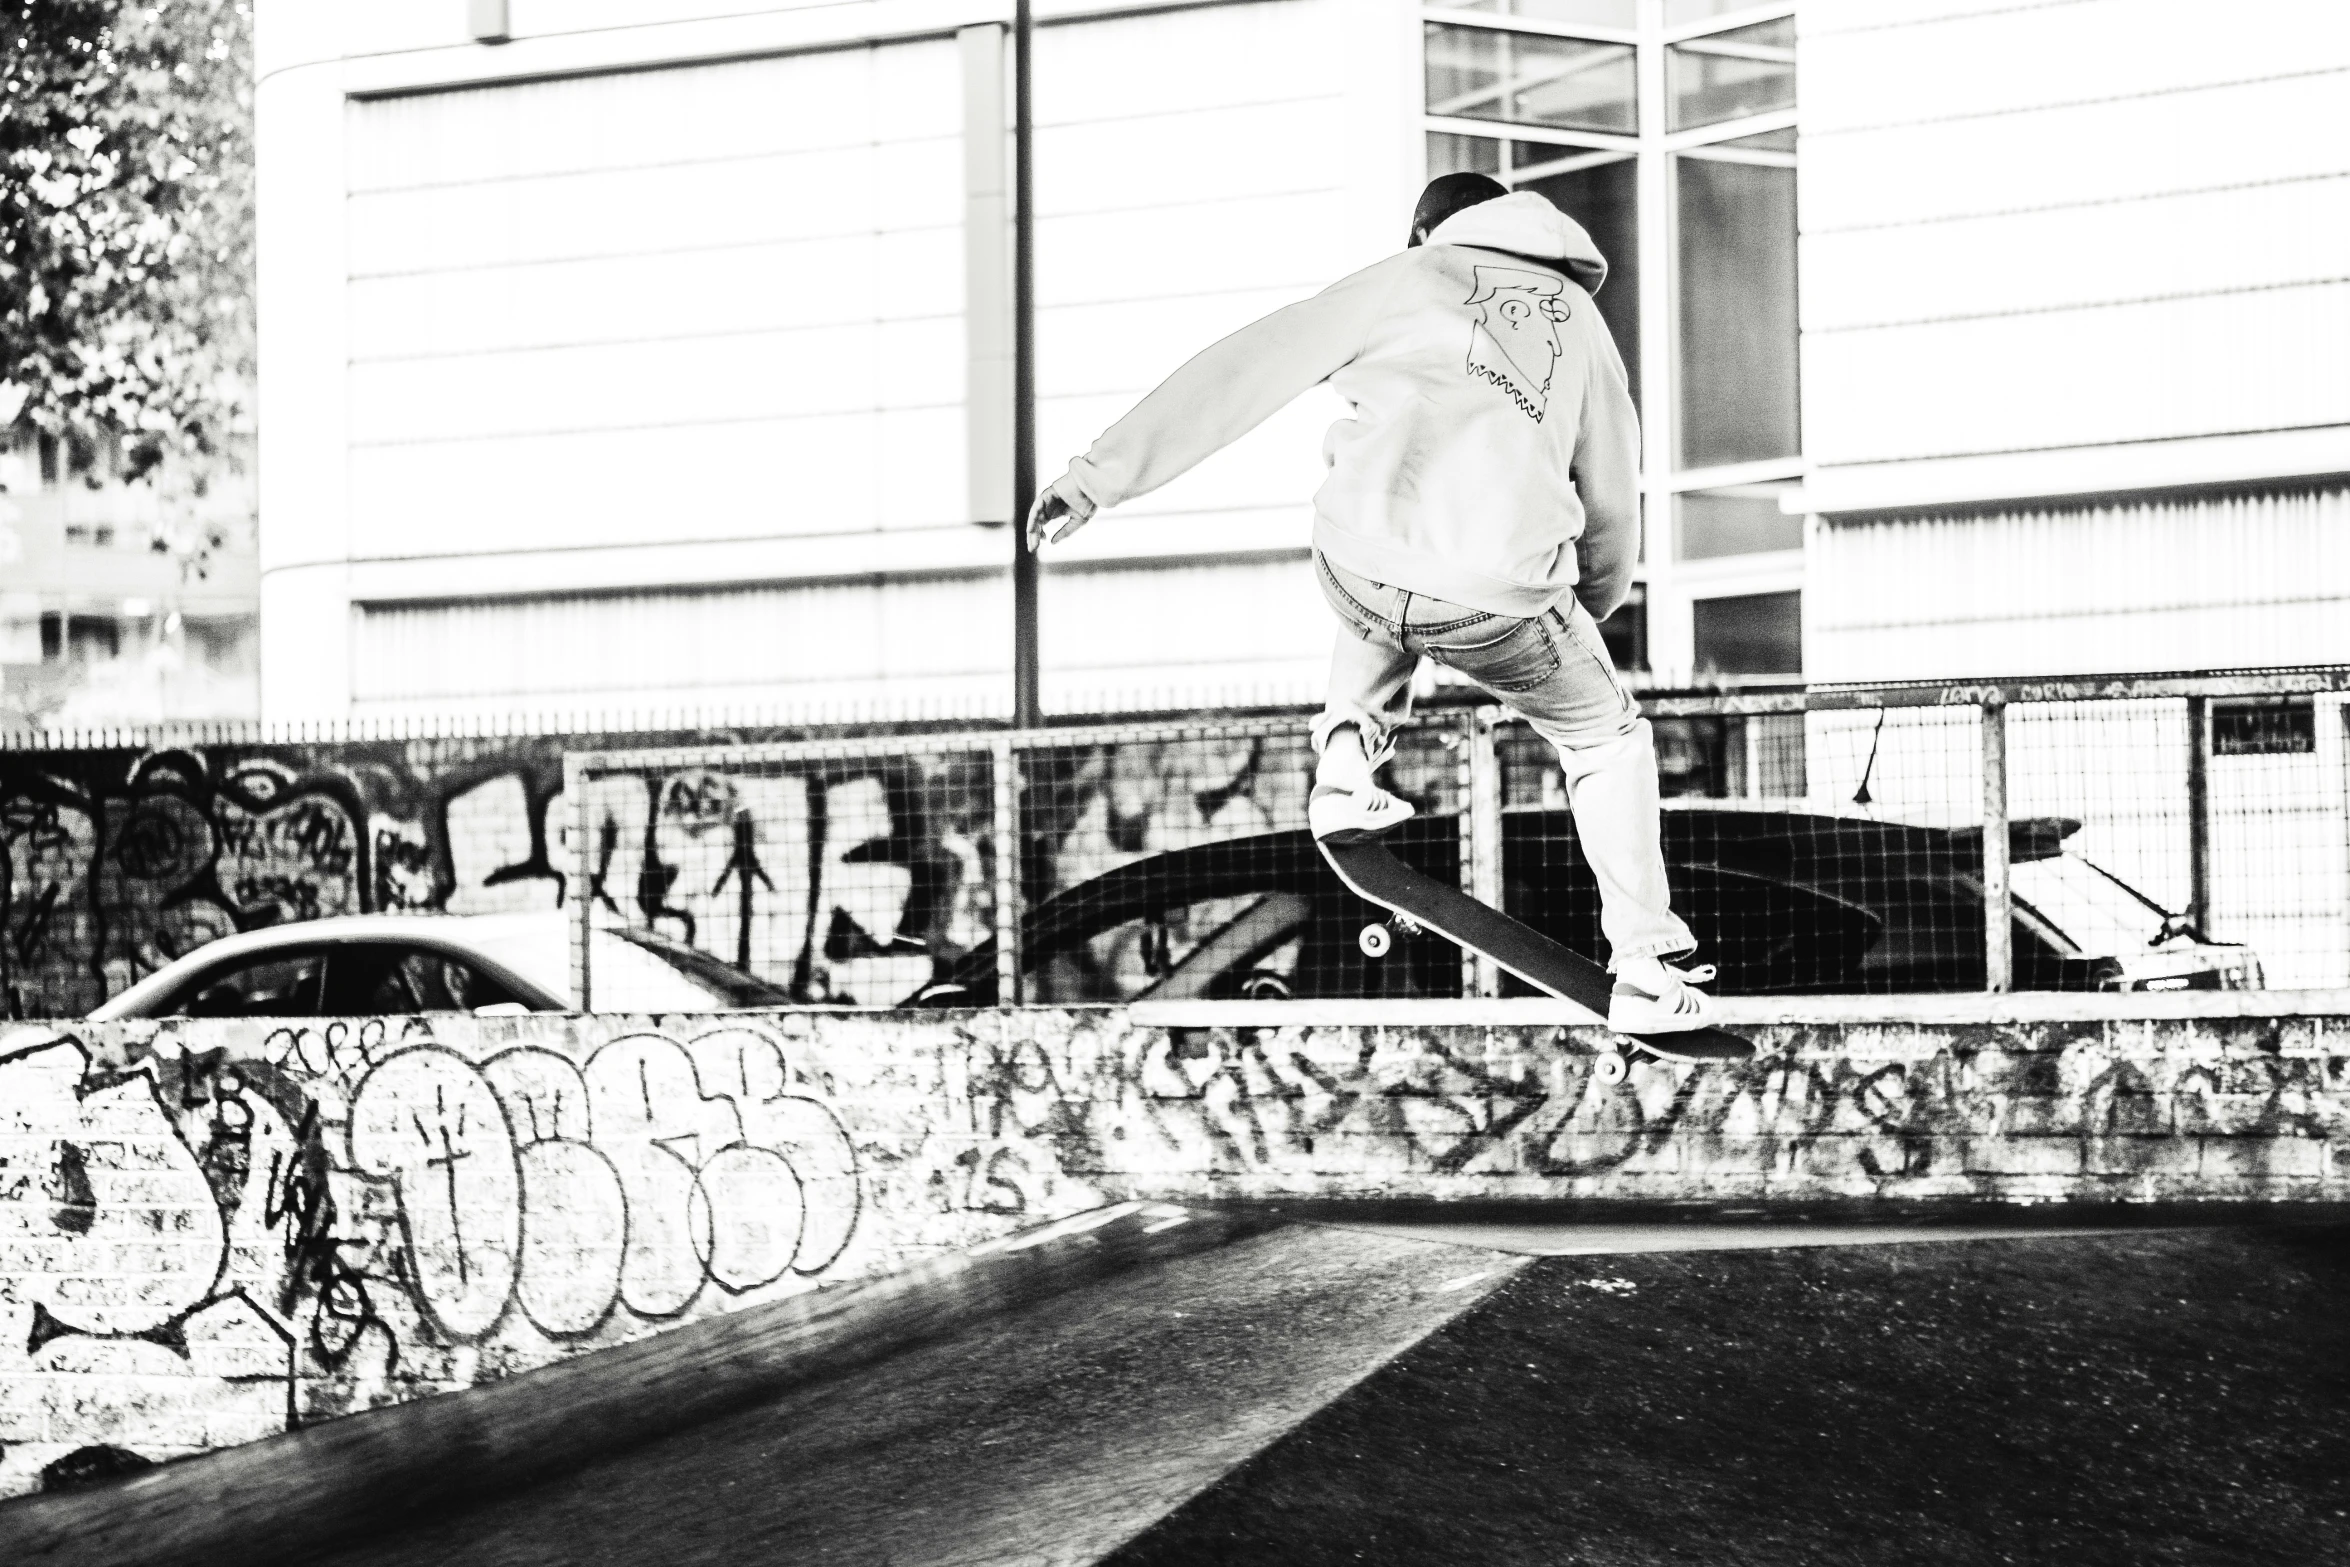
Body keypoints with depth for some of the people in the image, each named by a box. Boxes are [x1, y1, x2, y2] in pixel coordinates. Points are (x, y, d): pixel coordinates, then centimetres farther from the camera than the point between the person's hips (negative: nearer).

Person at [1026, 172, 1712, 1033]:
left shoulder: (1405, 277, 19)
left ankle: (1347, 765, 21)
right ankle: (1647, 970, 23)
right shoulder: (1578, 317, 25)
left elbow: (1239, 373, 10)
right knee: (1606, 738, 26)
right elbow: (1613, 502, 28)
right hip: (1497, 591, 0)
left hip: (1359, 563, 0)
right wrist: (1585, 613, 46)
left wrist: (1101, 472, 9)